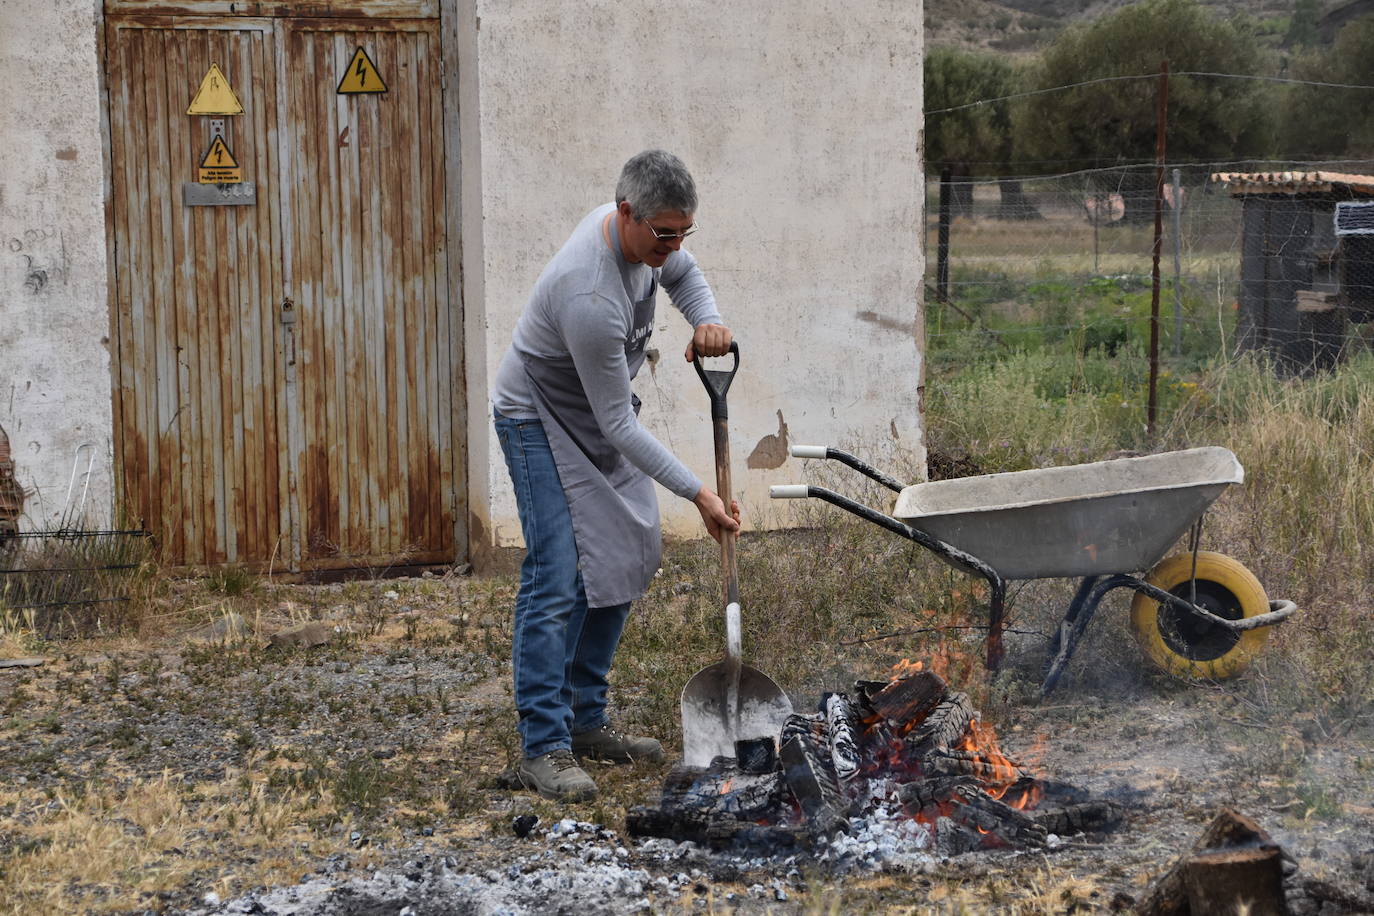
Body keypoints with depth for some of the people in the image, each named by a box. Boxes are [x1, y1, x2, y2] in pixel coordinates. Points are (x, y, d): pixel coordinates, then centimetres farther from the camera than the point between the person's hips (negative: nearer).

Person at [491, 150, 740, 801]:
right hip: (541, 420, -9)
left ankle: (586, 722, 16)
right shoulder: (591, 297, -37)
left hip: (601, 415, 9)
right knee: (558, 578, -16)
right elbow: (618, 425, -30)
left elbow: (682, 274, 13)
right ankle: (543, 747, -13)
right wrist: (697, 494, -28)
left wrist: (708, 321, -10)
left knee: (623, 565, 8)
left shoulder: (646, 237, -12)